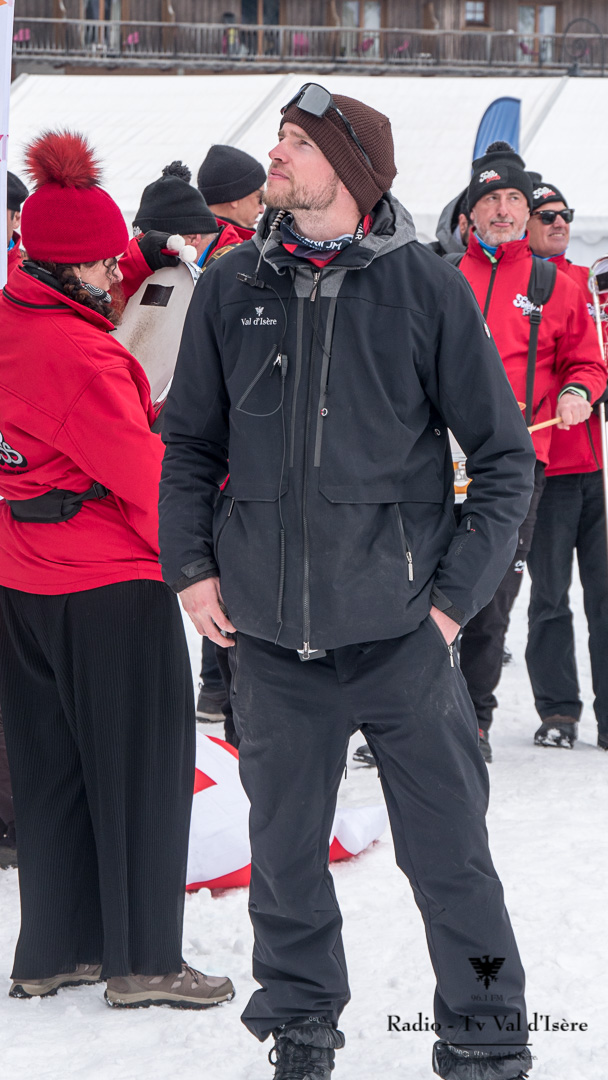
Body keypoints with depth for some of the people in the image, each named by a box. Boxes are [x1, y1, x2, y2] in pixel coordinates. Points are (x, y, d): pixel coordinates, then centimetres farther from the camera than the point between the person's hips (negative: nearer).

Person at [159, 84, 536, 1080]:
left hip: (401, 631, -3)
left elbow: (506, 456, 1)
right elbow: (190, 442, 15)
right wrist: (193, 567, 4)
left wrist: (455, 592, -5)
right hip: (270, 635, 3)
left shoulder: (426, 288, -3)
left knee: (450, 856, 1)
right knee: (285, 854, 12)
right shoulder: (232, 288, 4)